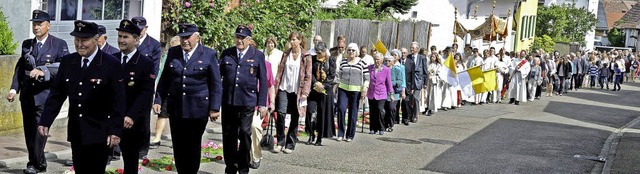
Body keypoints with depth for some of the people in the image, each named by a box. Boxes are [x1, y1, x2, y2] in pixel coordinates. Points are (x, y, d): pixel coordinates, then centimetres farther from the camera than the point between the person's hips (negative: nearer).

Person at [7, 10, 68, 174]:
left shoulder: (59, 44, -2)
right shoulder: (27, 44, 13)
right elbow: (19, 68, 12)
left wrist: (43, 71, -25)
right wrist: (14, 88, 1)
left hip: (45, 94, -5)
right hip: (27, 93, 5)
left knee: (39, 129, -11)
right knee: (29, 130, 8)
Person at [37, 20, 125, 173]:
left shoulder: (112, 65, -9)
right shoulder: (67, 62, 4)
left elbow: (118, 101, -11)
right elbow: (56, 94, 8)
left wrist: (115, 131, -15)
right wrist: (45, 121, 0)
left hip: (99, 133, -5)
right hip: (76, 132, 5)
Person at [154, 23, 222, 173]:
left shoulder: (209, 55, -4)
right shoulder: (172, 53, 6)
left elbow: (216, 84, -3)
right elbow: (164, 80, 11)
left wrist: (214, 108, -7)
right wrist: (158, 100, 5)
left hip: (197, 110, -3)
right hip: (175, 108, 3)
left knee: (193, 147, 7)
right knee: (178, 146, 8)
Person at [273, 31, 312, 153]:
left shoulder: (306, 56, 0)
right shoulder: (286, 54, 10)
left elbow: (308, 76, -2)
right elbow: (280, 71, 10)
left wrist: (305, 92, -9)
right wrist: (276, 86, 0)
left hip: (297, 91, -2)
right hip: (284, 89, 2)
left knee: (294, 118, 3)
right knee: (281, 113, -12)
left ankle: (290, 145, 13)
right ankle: (280, 142, -3)